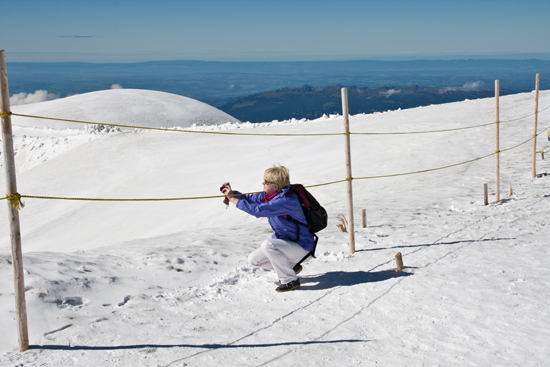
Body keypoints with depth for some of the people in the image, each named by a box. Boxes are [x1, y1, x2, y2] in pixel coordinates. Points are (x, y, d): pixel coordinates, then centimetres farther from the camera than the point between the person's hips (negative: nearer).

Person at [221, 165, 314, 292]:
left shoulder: (287, 201, -30)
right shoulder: (269, 196, -2)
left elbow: (257, 210, -36)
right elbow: (250, 199, 8)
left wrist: (232, 199, -29)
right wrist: (231, 193, -11)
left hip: (301, 247, -9)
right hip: (285, 241, 9)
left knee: (267, 244, -32)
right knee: (254, 259, 4)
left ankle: (291, 280, -15)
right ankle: (291, 267, 20)